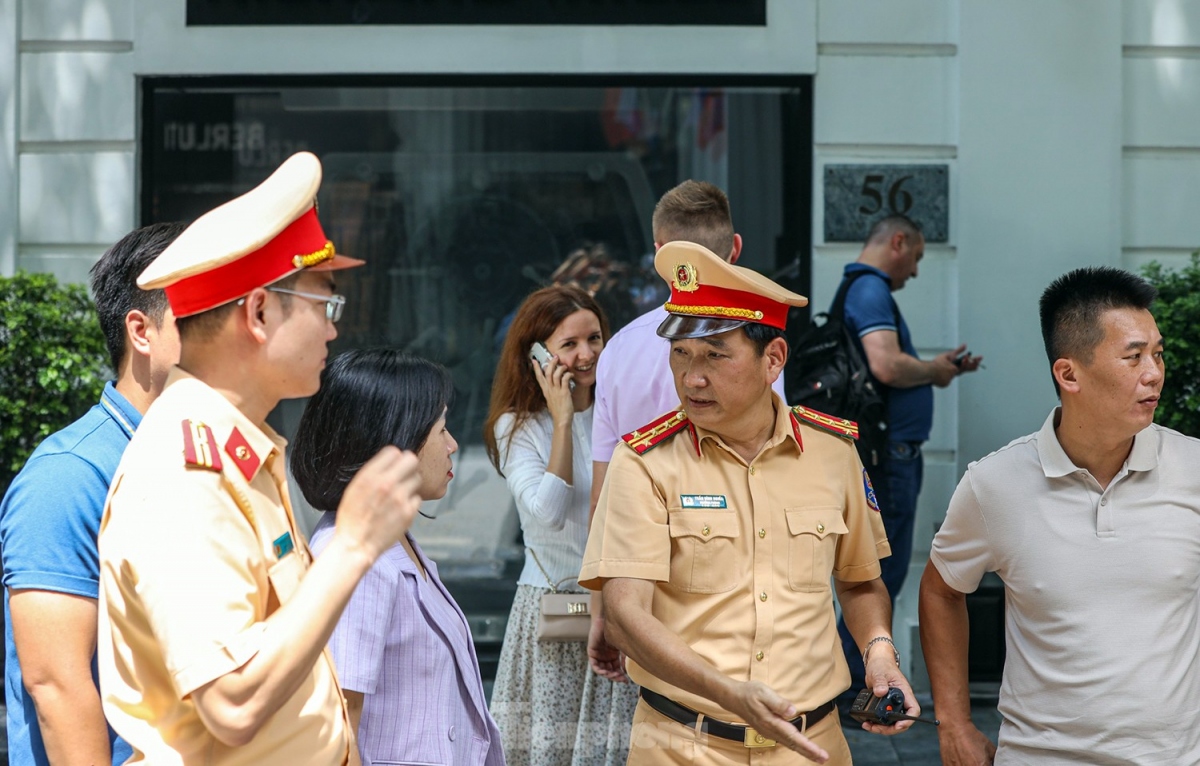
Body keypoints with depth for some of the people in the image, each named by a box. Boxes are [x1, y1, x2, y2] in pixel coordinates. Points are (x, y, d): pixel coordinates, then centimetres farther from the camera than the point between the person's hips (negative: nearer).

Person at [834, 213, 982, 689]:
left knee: (882, 572, 15)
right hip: (889, 455, -11)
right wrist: (933, 371, -12)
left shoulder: (864, 289, 19)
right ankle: (846, 684, -2)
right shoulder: (871, 291, -14)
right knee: (882, 573, -6)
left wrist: (939, 368, 19)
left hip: (892, 453, 11)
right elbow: (887, 367, -29)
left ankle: (863, 680, 22)